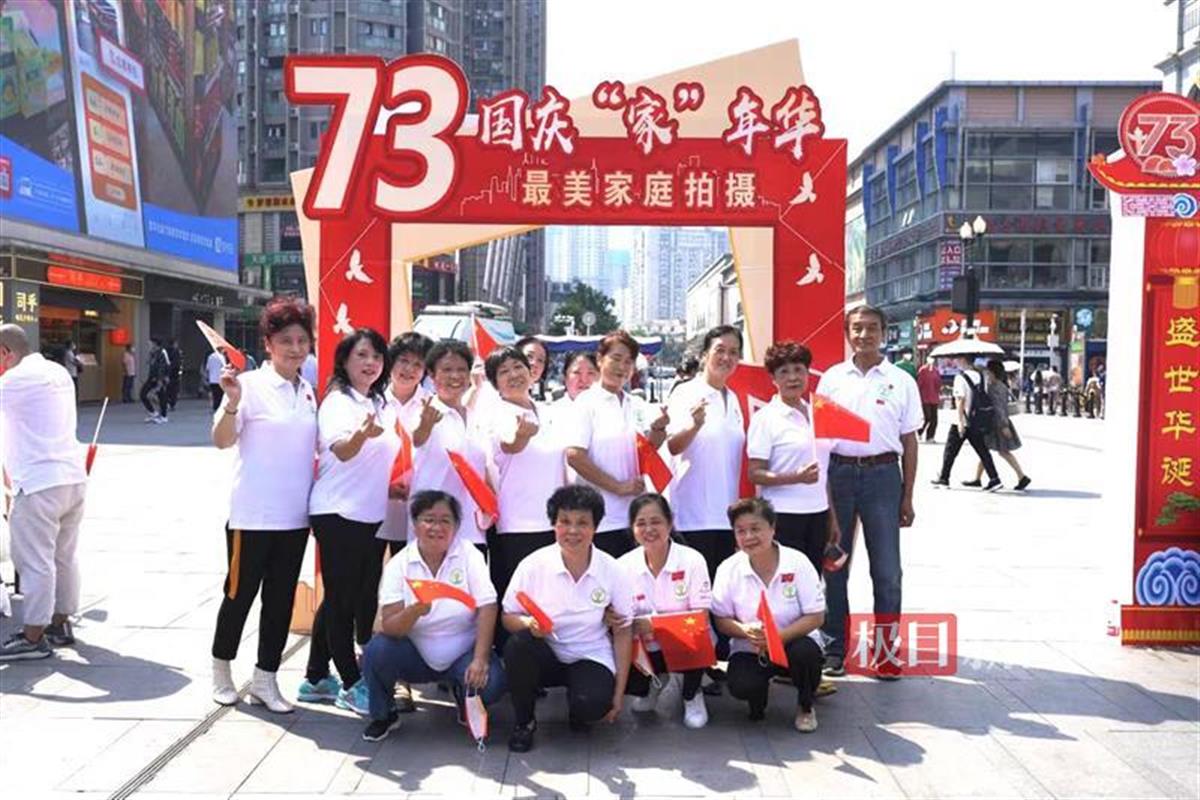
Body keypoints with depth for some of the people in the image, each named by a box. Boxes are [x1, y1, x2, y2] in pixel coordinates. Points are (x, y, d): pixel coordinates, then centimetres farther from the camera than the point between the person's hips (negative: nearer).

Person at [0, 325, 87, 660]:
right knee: (63, 558, 15)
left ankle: (33, 638, 4)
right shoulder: (59, 372, 15)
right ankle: (60, 624, 25)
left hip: (39, 484, -9)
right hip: (74, 478, 9)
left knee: (35, 562, -2)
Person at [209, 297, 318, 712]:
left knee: (281, 598, 11)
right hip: (253, 514, -5)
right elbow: (222, 440, -17)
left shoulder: (308, 392, 9)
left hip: (295, 516, 6)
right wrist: (232, 402, -32)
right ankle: (222, 669, 31)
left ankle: (265, 680, 22)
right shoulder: (251, 384, -10)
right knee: (240, 593, 8)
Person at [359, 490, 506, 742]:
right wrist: (414, 611, -38)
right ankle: (383, 715, 4)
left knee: (490, 682, -28)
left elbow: (487, 610, -15)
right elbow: (390, 628, -17)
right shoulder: (398, 565, -9)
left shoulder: (469, 556, -9)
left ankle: (465, 701, 12)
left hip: (463, 653, 0)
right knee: (377, 649, -27)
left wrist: (480, 659, -25)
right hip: (416, 657, 1)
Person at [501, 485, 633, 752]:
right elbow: (508, 617, -2)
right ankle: (524, 722, -5)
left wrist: (618, 695, -4)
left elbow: (623, 633, -2)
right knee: (518, 645, -32)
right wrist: (528, 624, -26)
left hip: (590, 658, -1)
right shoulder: (534, 565, -10)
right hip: (546, 656, 1)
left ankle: (578, 712, 10)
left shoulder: (610, 570, -8)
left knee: (592, 704, -31)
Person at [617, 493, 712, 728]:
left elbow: (701, 616, -17)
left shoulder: (692, 560, -13)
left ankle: (691, 695, -1)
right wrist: (637, 626, -28)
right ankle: (652, 688, 13)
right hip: (646, 649, 2)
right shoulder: (623, 566, -7)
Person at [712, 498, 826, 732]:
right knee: (740, 686, -30)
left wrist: (779, 636, -28)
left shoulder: (797, 563, -13)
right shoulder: (728, 569, -8)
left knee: (805, 652, -34)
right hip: (750, 650, 0)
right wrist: (745, 630, -26)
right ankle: (759, 699, 12)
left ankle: (805, 706, 0)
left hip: (793, 642, 0)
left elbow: (816, 616, -12)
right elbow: (722, 620, -3)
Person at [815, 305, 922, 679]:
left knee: (887, 570, 2)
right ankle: (834, 648, 17)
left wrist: (907, 497, 3)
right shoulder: (832, 378, 6)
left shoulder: (901, 381, 4)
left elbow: (909, 441, 6)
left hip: (882, 473, -1)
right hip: (839, 472, 1)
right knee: (834, 565, 7)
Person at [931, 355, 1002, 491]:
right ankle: (994, 479, 1)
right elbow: (985, 396, 7)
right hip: (977, 422, 6)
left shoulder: (960, 378, -14)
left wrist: (960, 421, -20)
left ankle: (943, 478, 17)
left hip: (964, 420, -6)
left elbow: (960, 400, -19)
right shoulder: (980, 376, 5)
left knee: (950, 450, 8)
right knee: (982, 450, 9)